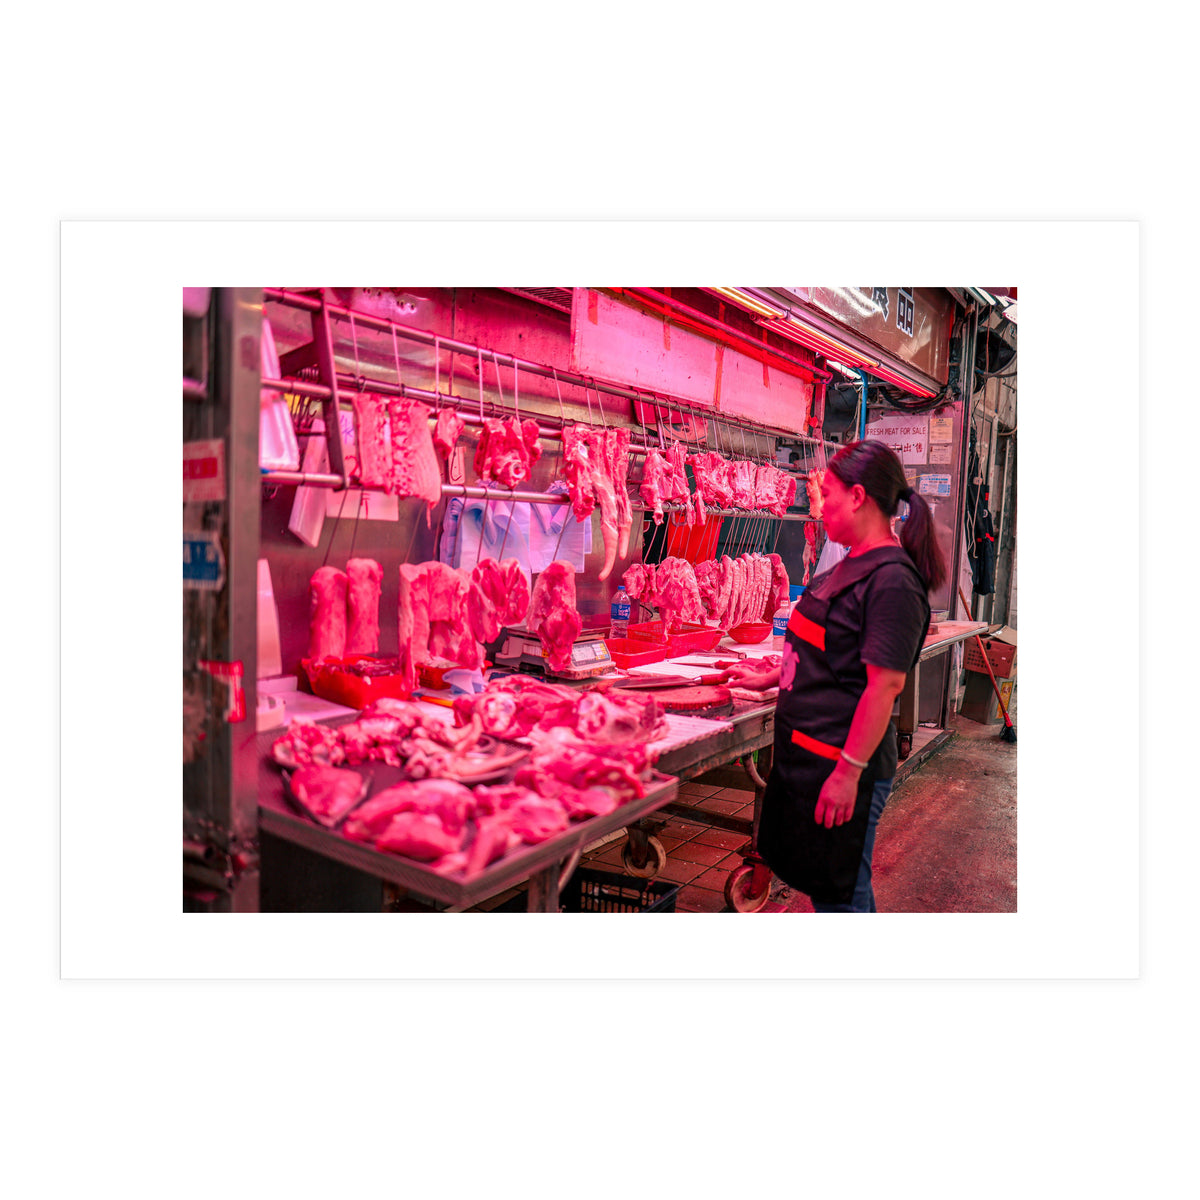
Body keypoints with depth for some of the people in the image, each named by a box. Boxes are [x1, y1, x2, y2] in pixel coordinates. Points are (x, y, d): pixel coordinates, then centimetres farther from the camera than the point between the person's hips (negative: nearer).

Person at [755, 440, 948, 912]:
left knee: (839, 895, 6)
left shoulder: (892, 580, -20)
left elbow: (885, 683, -23)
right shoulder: (854, 564, 10)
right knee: (823, 883, 22)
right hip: (808, 750, 9)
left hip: (841, 764, -9)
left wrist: (849, 771, -23)